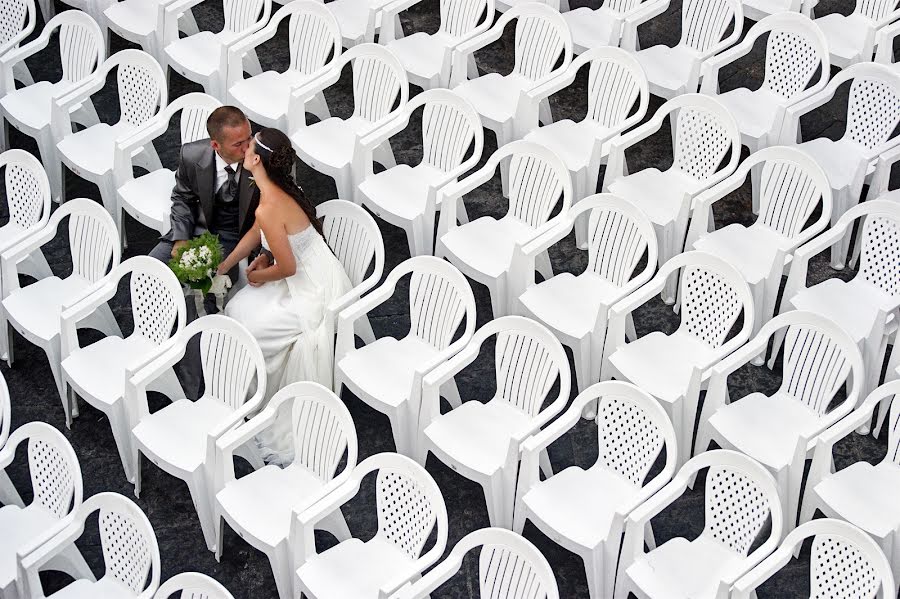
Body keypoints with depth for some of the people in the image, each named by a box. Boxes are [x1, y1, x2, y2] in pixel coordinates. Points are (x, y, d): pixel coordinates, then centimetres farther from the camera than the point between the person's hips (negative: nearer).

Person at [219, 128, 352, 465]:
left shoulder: (268, 209, -27)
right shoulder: (278, 191, 2)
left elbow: (287, 267, -22)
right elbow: (254, 235, 16)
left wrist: (259, 278, -2)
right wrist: (222, 268, 19)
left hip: (314, 292, -9)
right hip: (310, 281, 9)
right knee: (239, 309, 14)